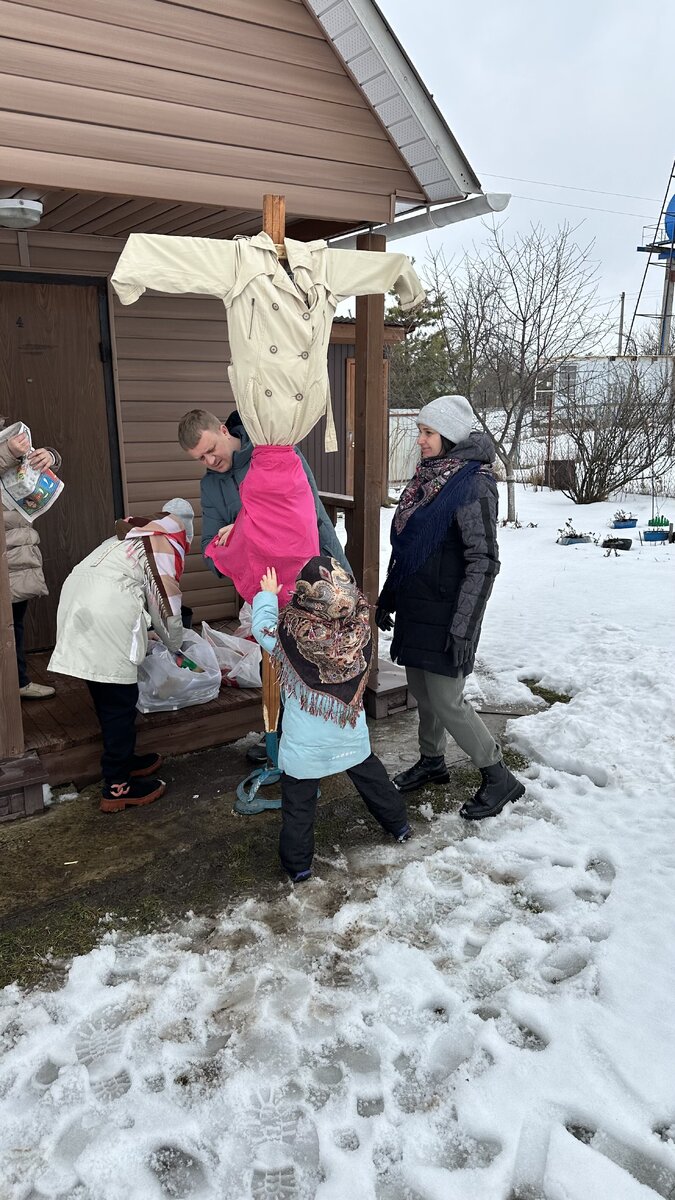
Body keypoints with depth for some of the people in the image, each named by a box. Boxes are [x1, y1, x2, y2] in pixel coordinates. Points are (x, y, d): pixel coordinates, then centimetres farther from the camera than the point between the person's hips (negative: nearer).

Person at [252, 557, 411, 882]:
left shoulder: (292, 633, -26)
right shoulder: (359, 629, -18)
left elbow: (262, 629, -6)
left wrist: (267, 595, 8)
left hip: (304, 743, -3)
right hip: (351, 733, 4)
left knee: (298, 805, 13)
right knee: (372, 779, 27)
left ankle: (298, 865, 25)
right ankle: (399, 825, 45)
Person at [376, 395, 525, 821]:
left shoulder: (473, 485, -16)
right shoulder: (428, 477, 9)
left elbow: (483, 561, -19)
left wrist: (463, 625, -22)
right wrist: (388, 598, 19)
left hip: (446, 610, -8)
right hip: (416, 606, 8)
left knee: (446, 698, -4)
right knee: (421, 687, 17)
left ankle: (499, 777, 12)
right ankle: (432, 761, 36)